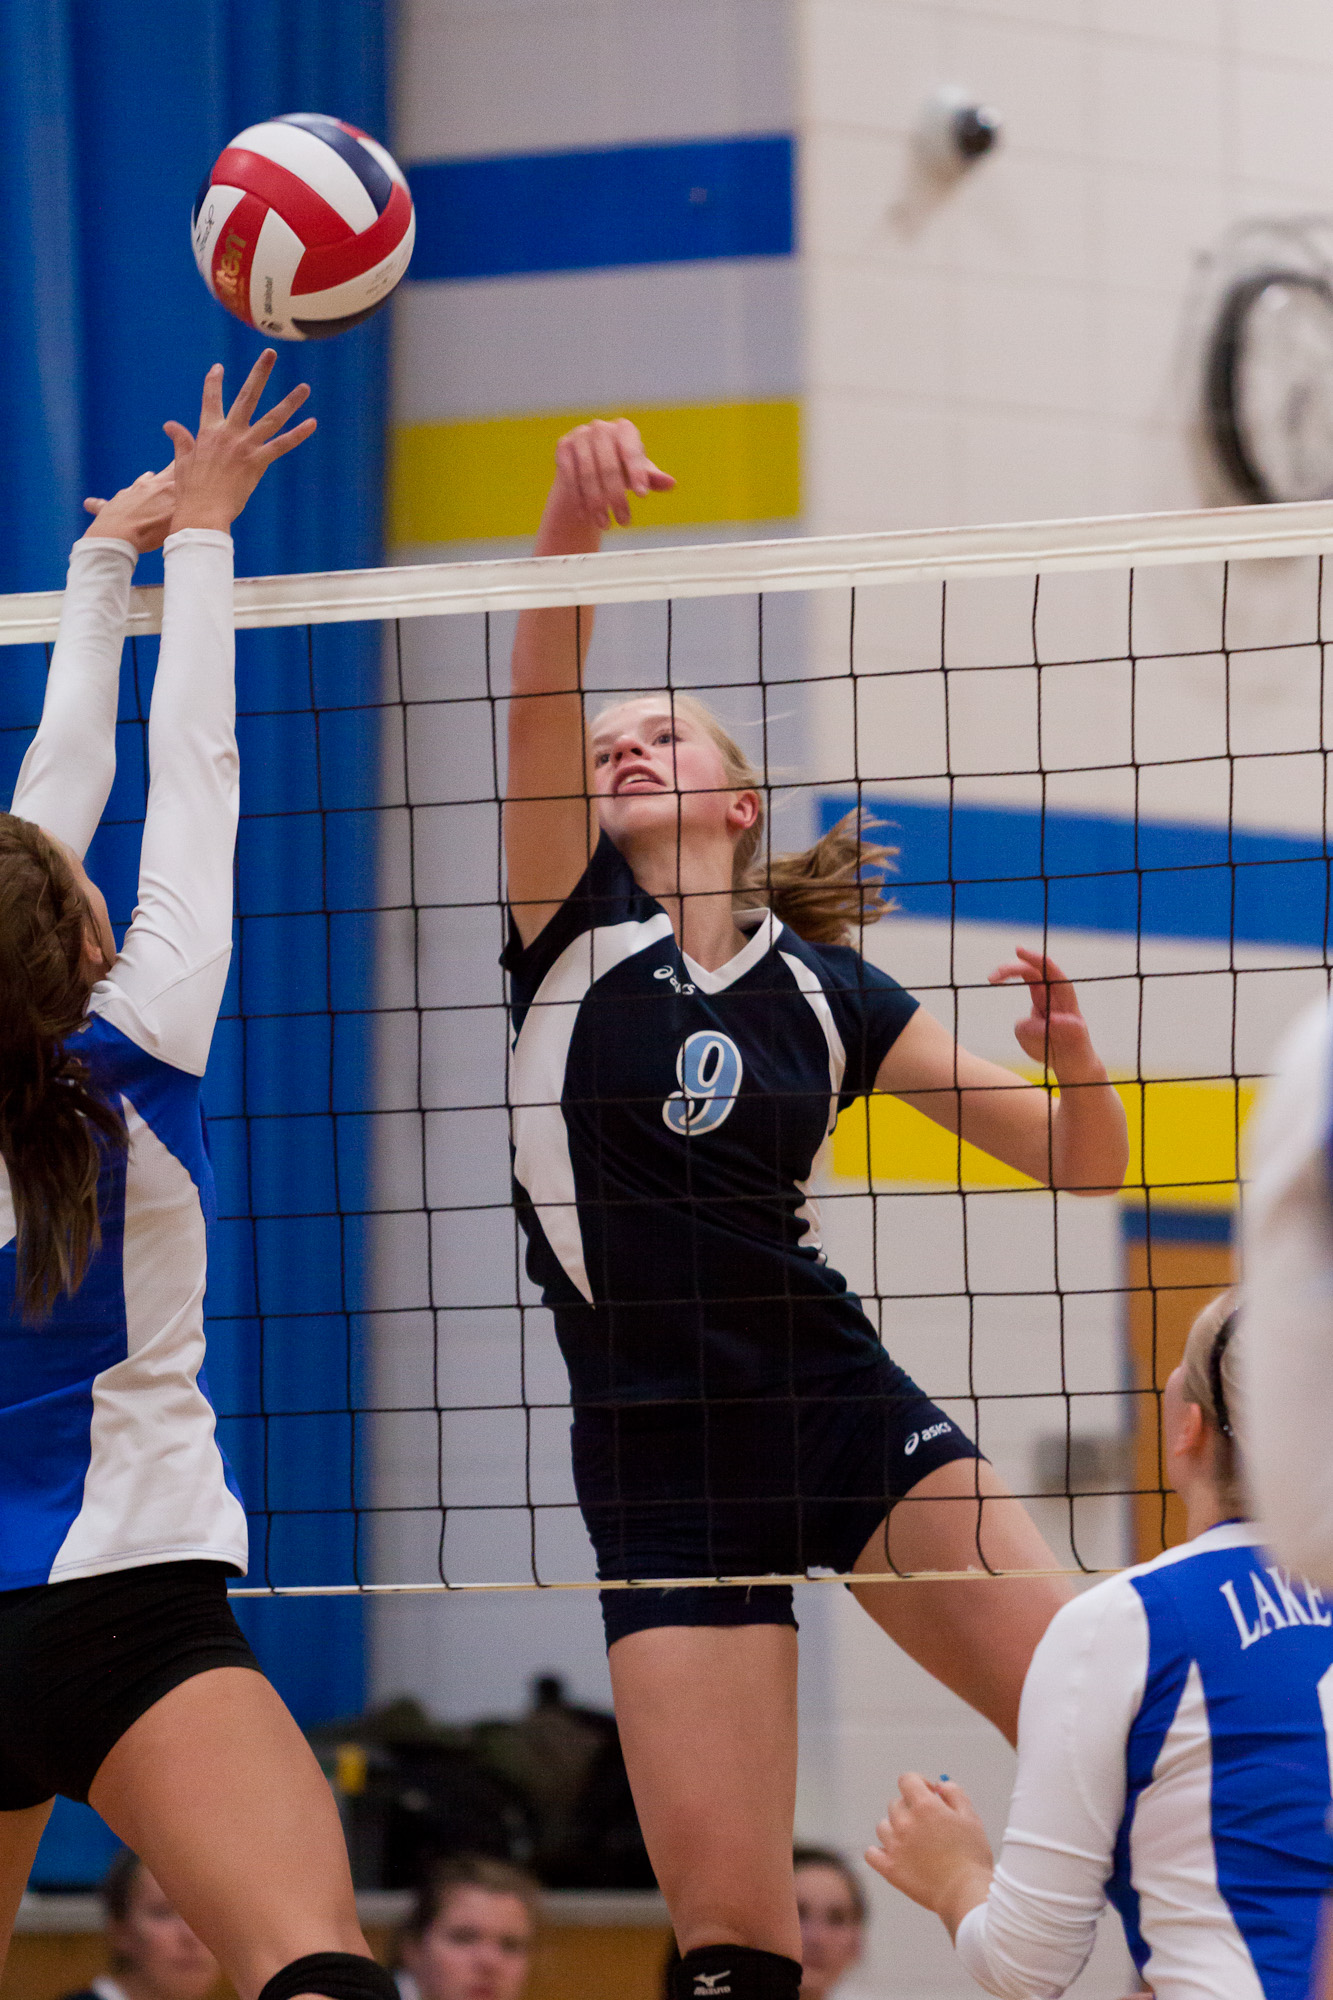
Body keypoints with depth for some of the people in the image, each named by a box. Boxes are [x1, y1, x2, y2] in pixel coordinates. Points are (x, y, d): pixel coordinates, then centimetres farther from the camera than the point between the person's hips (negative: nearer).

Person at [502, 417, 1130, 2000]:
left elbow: (1078, 1161, 11)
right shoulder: (573, 918, 5)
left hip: (846, 1422, 1)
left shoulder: (825, 992, 9)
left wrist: (1073, 1060, -11)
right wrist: (573, 521, -31)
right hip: (658, 1473, -1)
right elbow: (539, 696, -14)